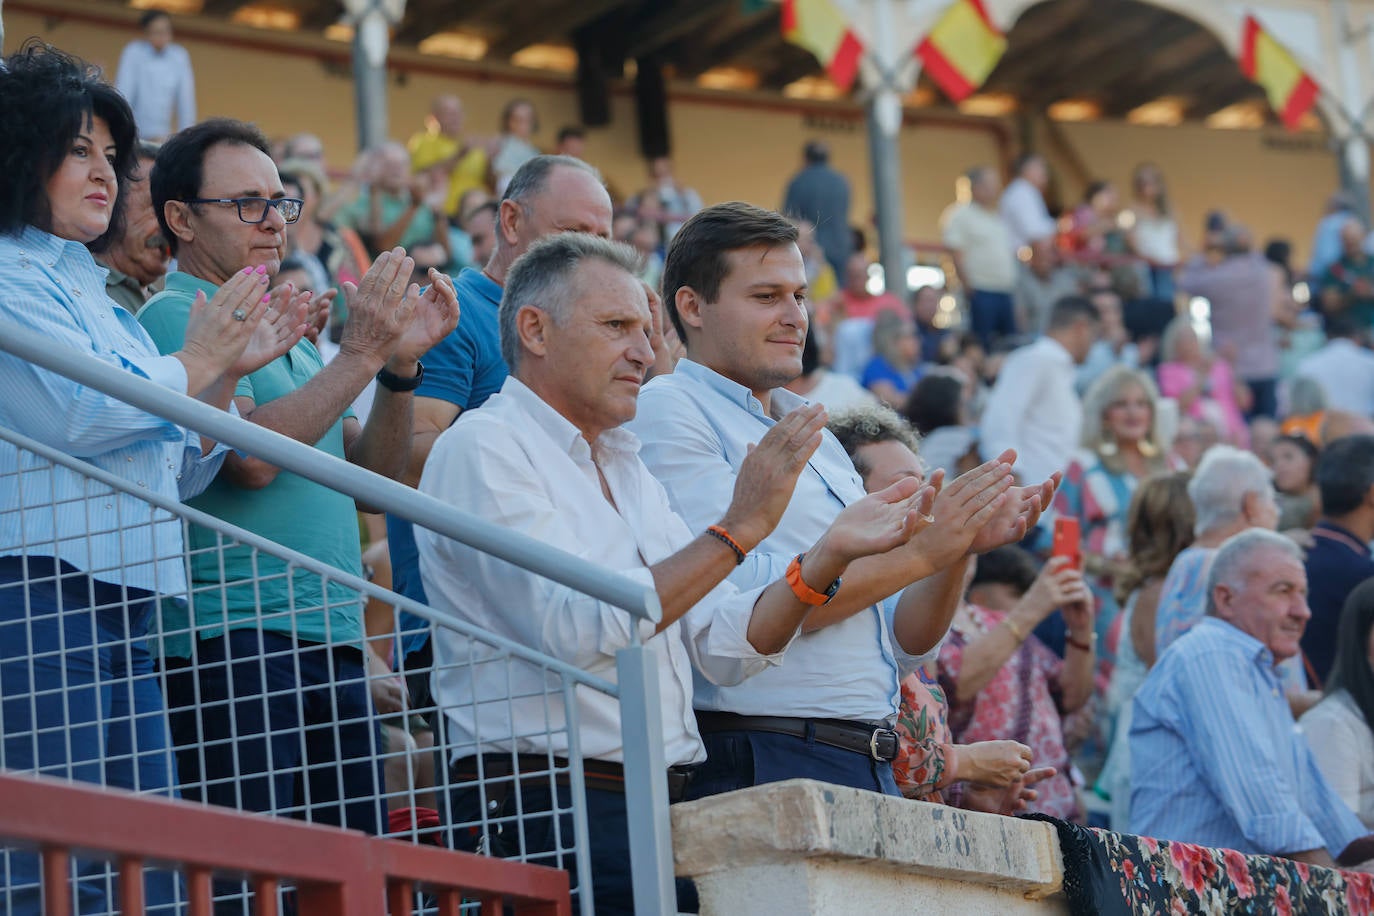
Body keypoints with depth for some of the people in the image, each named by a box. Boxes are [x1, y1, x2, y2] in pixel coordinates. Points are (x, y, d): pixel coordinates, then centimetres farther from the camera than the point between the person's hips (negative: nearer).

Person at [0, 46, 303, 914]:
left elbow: (178, 473, 25)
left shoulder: (92, 292, 22)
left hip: (122, 612, 9)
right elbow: (75, 415, -17)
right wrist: (192, 365, -3)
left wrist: (228, 374, 11)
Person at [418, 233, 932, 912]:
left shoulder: (628, 472, 23)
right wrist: (738, 529, -13)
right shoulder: (482, 449, -3)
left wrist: (829, 555, 1)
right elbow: (579, 632, -17)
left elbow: (725, 649, 15)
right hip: (549, 803, -8)